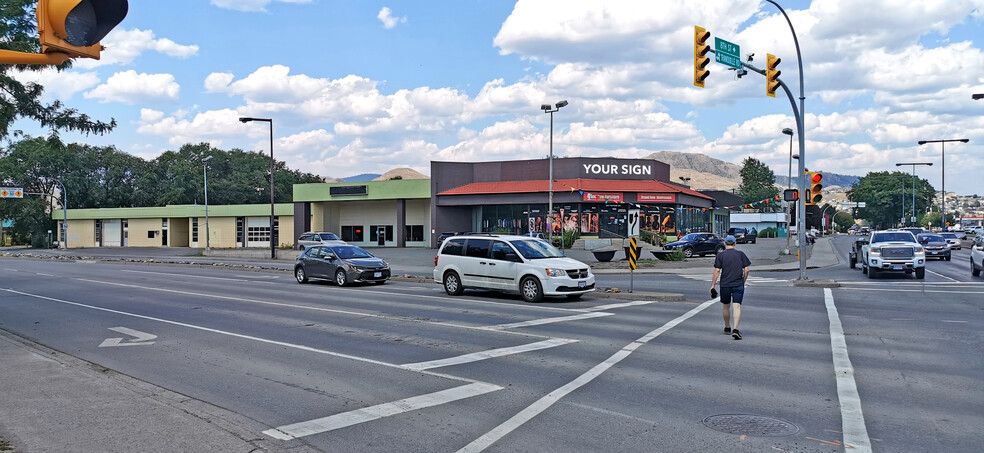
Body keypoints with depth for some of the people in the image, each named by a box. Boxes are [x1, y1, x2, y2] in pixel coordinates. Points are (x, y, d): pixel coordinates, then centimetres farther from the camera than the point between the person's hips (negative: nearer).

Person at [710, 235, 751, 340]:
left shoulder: (720, 255, 0)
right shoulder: (741, 254, 4)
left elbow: (717, 271, -6)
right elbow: (746, 270, 1)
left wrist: (712, 286, -2)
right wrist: (743, 281, 16)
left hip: (725, 285, 0)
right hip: (738, 284, 0)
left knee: (726, 306, 16)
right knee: (737, 307, -4)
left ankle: (727, 328, 29)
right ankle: (735, 329, -19)